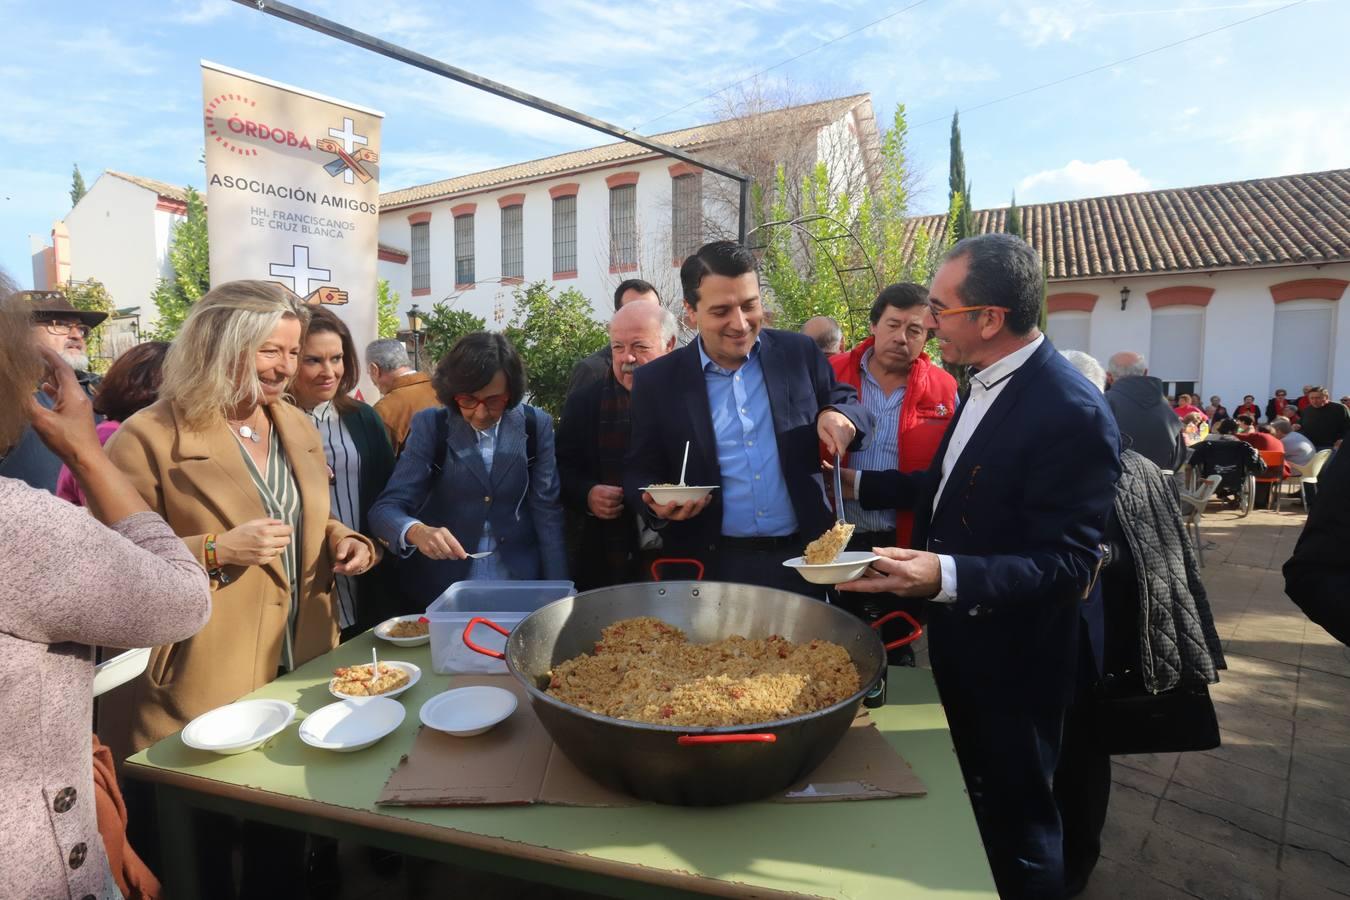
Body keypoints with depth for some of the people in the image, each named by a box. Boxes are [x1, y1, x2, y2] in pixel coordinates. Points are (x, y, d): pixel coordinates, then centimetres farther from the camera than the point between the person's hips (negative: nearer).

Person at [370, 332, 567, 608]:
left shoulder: (536, 426, -7)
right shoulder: (430, 426, -9)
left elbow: (547, 510, -5)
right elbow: (386, 507, -12)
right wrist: (416, 531, -34)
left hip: (520, 586, 1)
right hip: (442, 590, 0)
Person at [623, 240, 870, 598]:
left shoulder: (800, 353, -1)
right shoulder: (657, 380, -4)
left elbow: (845, 406, 9)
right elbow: (639, 472, 2)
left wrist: (839, 417, -14)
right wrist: (656, 503, -19)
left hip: (802, 560, 2)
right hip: (710, 568, -1)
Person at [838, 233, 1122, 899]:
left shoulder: (1072, 413, -26)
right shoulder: (986, 384, 2)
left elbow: (1067, 565, -27)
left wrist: (948, 576, -40)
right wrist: (861, 486, 13)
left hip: (1011, 664, -8)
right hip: (960, 641, 8)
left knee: (1015, 822, 13)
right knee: (976, 795, 26)